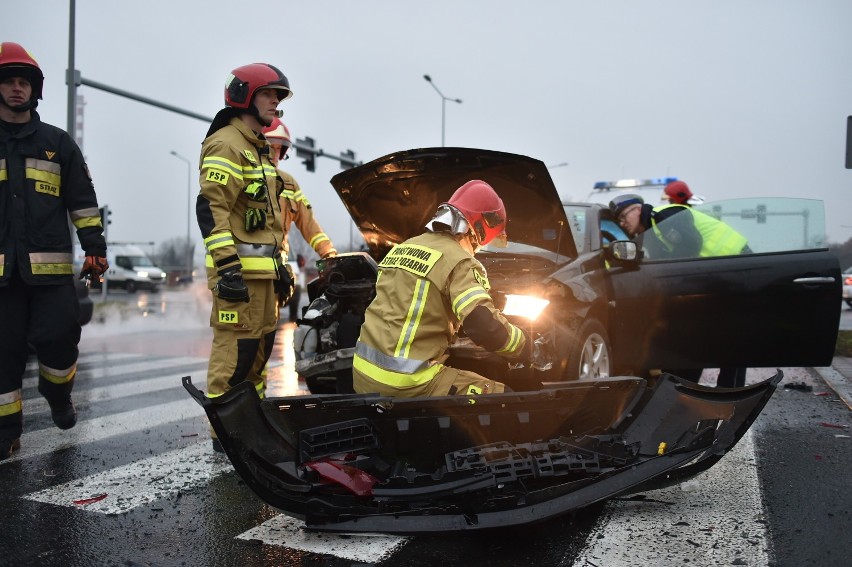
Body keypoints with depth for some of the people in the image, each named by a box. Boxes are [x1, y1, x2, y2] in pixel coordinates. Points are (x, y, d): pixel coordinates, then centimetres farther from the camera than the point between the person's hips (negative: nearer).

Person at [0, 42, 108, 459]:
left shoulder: (58, 143, 11)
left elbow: (83, 201, 9)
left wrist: (94, 247, 2)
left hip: (51, 265, 0)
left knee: (58, 338, -7)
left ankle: (58, 394, 23)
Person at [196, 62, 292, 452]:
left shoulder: (258, 148, 22)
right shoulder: (226, 145, -9)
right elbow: (211, 208, -19)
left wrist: (280, 262, 24)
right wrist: (227, 267, -25)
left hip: (263, 269, 10)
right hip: (239, 269, -10)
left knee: (261, 344, 15)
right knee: (236, 348, -8)